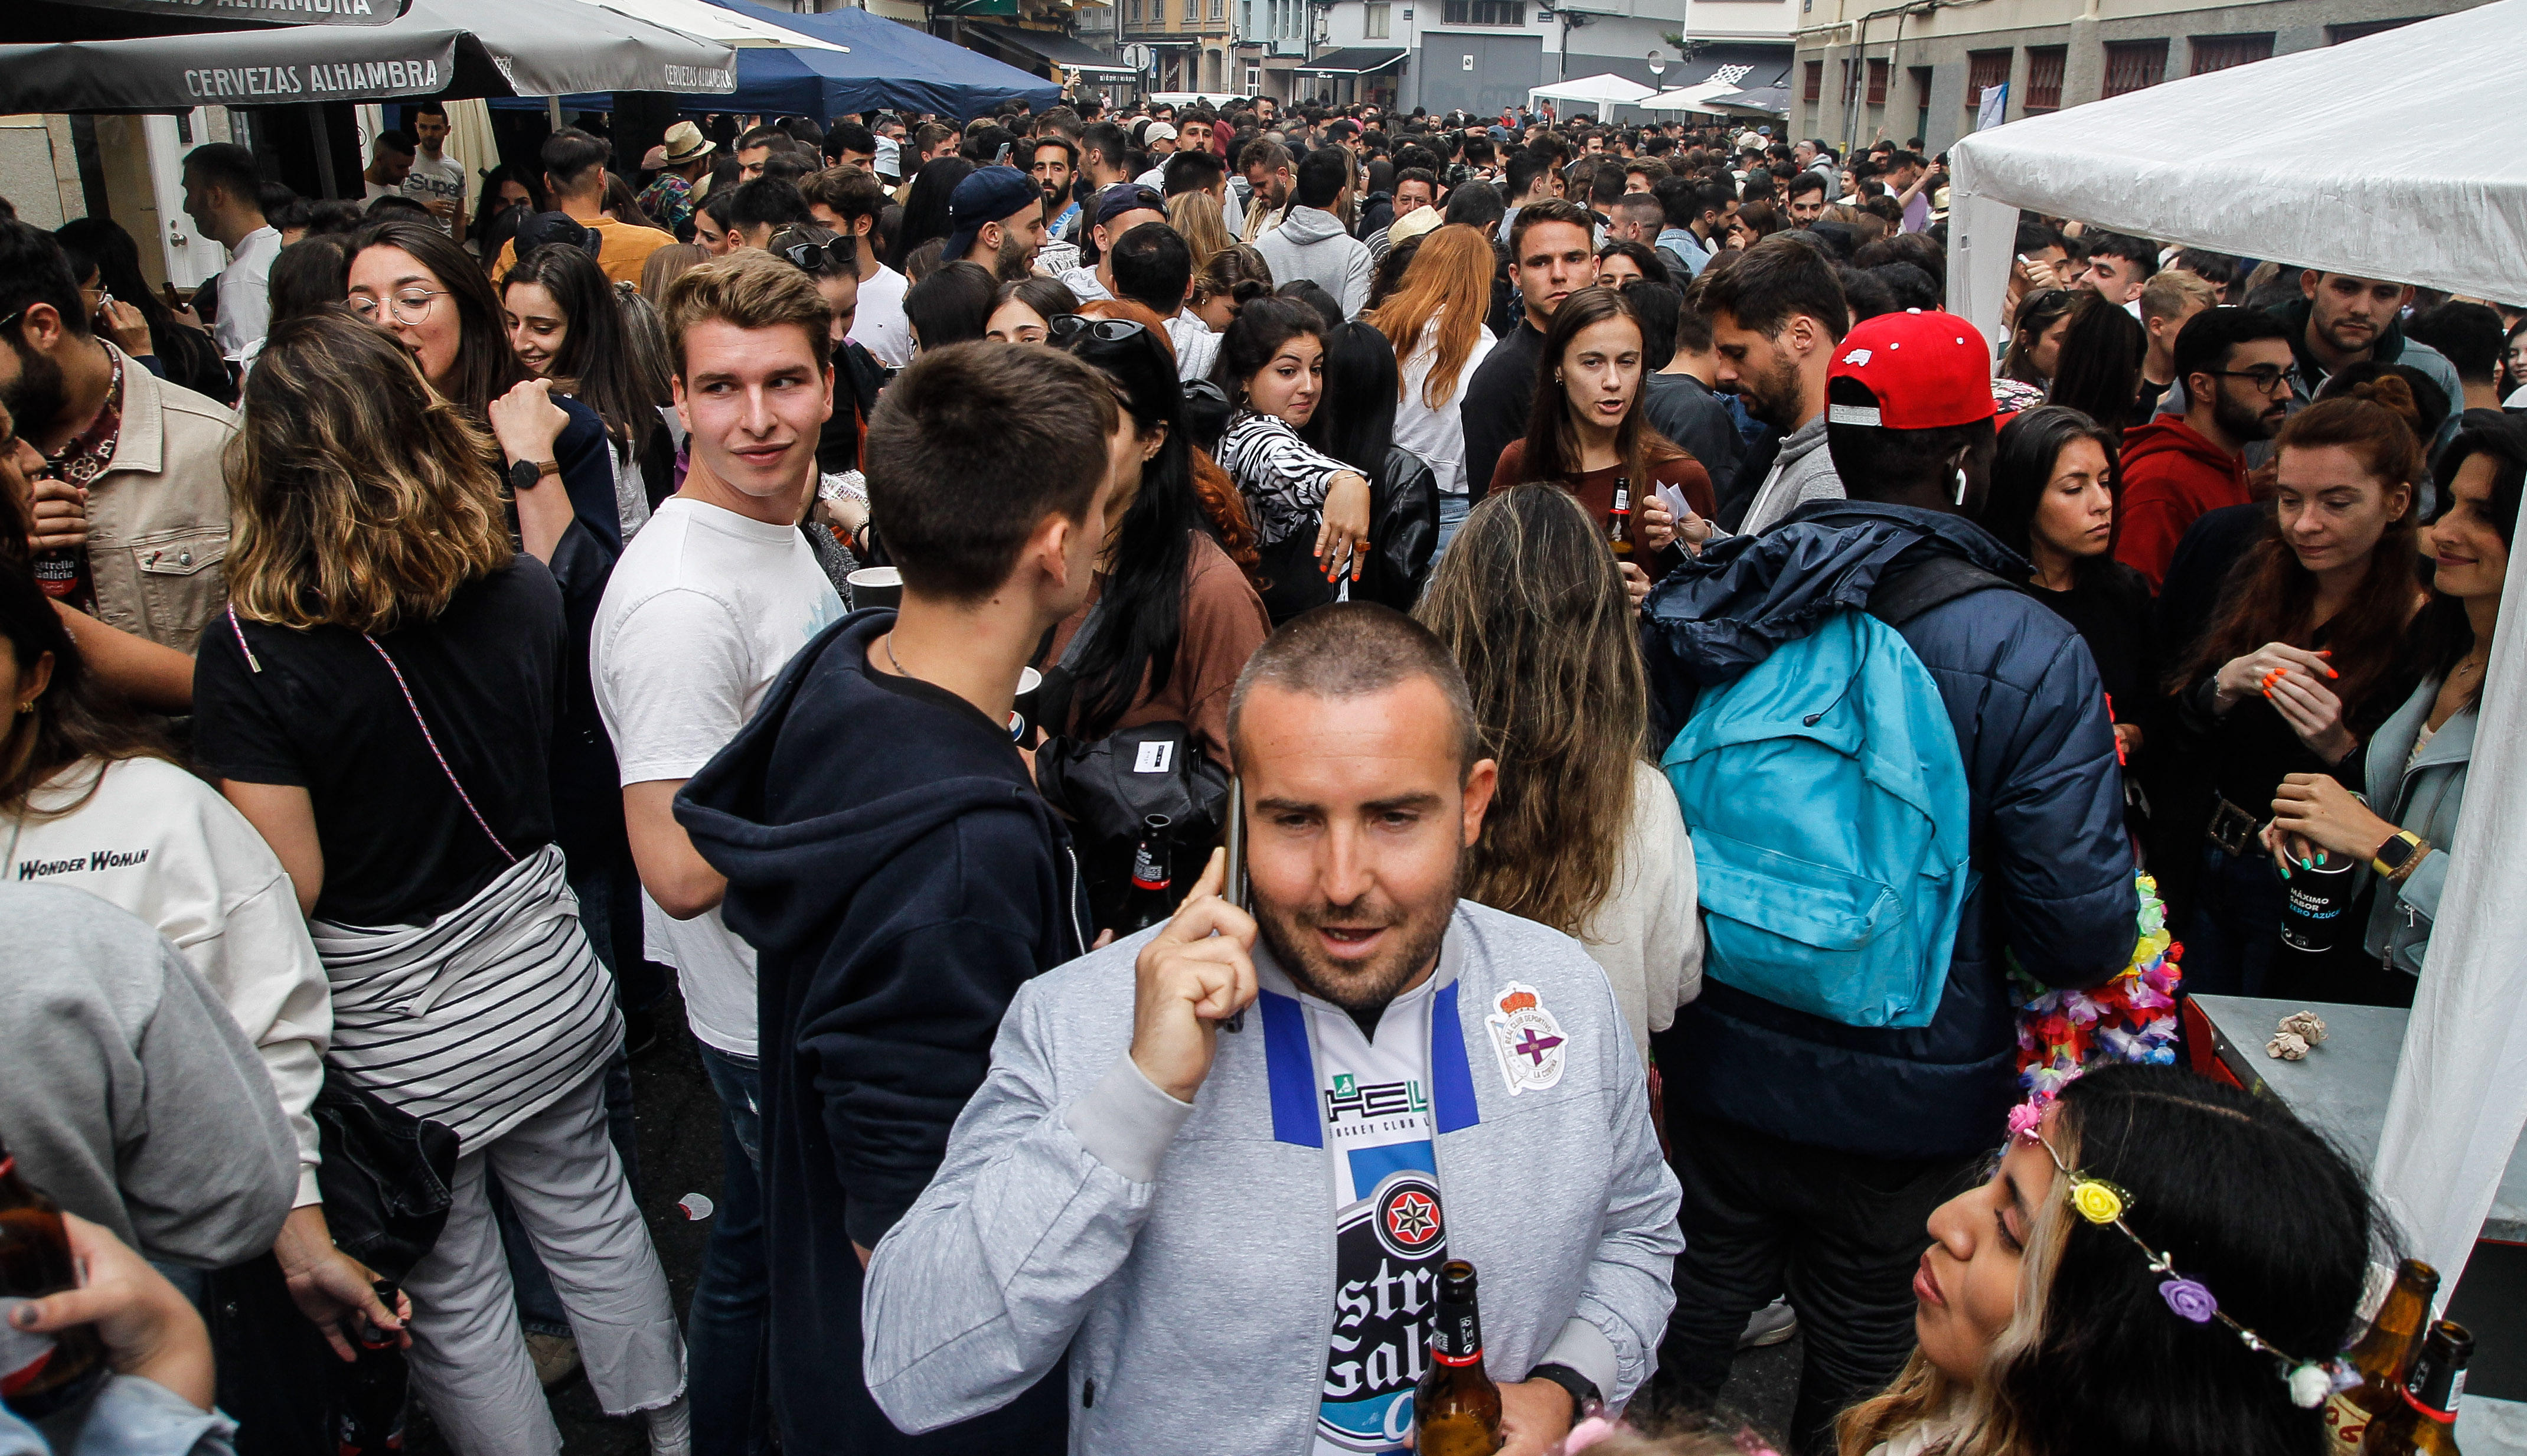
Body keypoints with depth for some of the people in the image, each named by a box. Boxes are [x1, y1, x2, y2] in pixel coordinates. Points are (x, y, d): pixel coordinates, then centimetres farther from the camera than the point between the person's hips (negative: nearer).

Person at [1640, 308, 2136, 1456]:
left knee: (1695, 1312, 23)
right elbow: (2085, 931, -19)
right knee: (1861, 1361, 19)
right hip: (1907, 1094, -3)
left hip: (1714, 1061, 3)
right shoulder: (2031, 653, -20)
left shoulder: (1694, 605, -9)